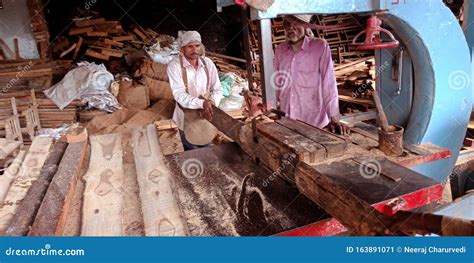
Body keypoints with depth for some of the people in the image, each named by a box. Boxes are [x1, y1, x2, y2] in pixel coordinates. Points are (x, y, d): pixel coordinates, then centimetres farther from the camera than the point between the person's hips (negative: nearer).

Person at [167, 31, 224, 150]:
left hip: (205, 115, 3)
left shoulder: (208, 63, -10)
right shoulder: (174, 65, -21)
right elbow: (179, 95, -29)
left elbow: (217, 89, -6)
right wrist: (202, 103, -43)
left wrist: (210, 103, -27)